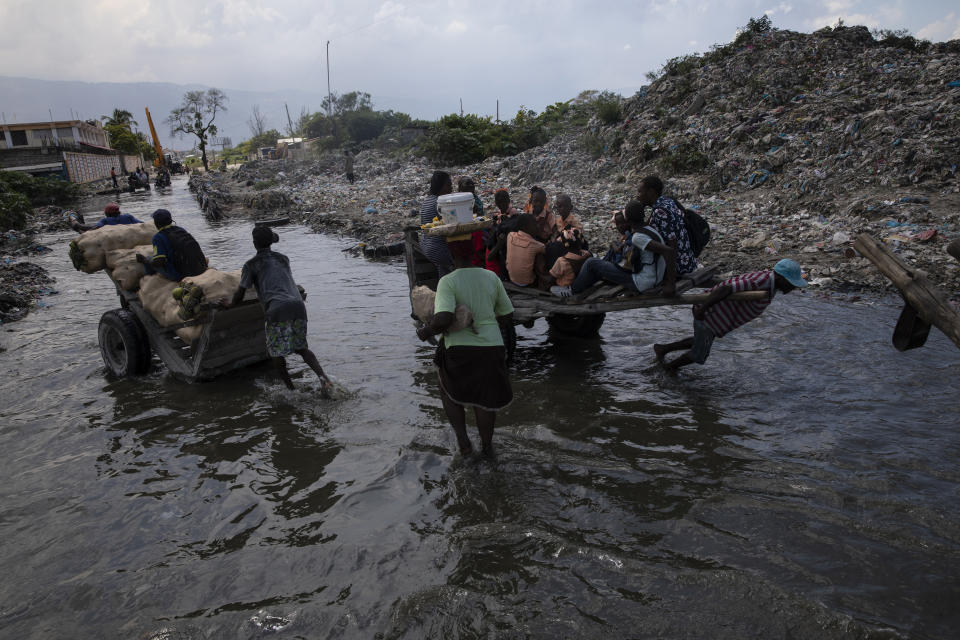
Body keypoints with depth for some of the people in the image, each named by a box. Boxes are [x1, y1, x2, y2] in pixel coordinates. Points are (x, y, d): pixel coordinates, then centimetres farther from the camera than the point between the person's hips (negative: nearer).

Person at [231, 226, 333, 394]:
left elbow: (240, 294, 14)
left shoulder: (251, 264, 11)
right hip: (298, 305, 5)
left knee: (276, 353, 11)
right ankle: (323, 377, -4)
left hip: (277, 309, -5)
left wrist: (230, 305, 35)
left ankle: (291, 390, 11)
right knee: (301, 348, 17)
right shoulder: (283, 259, 26)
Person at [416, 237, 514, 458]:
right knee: (485, 399, 24)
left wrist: (426, 331, -9)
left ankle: (463, 440, 19)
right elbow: (508, 316, 9)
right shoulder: (491, 277, 2)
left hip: (459, 350, -3)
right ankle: (487, 446, 36)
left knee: (449, 392, 26)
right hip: (491, 347, 3)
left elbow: (444, 318, -27)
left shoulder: (448, 282, -13)